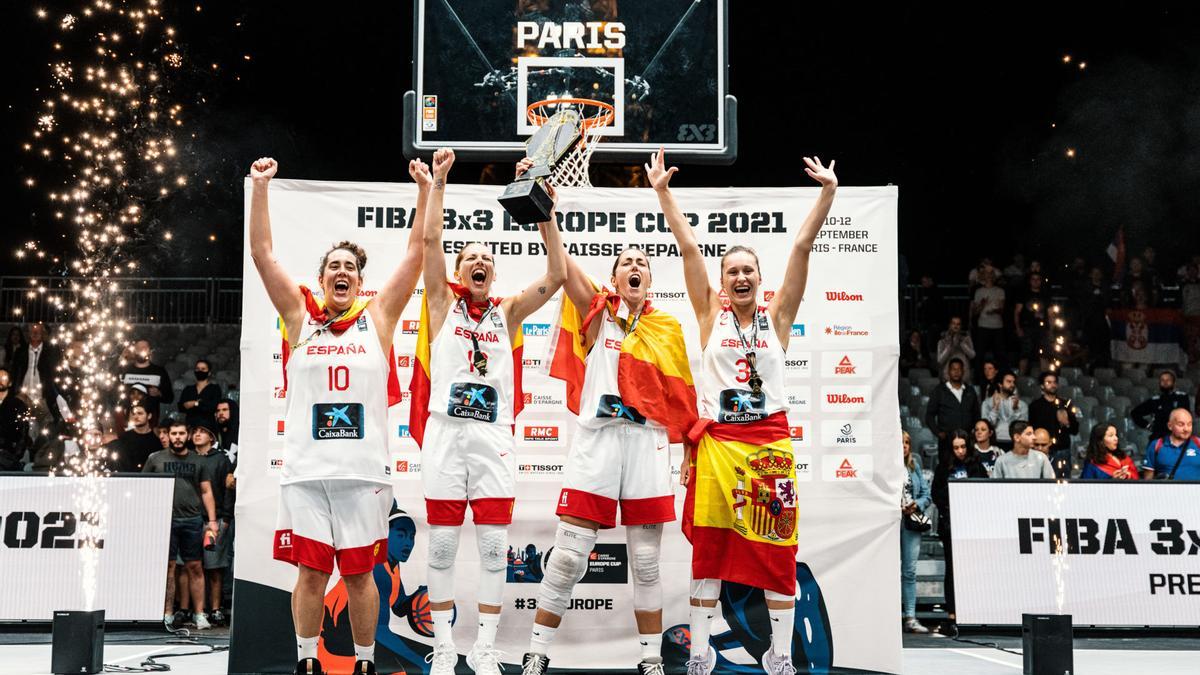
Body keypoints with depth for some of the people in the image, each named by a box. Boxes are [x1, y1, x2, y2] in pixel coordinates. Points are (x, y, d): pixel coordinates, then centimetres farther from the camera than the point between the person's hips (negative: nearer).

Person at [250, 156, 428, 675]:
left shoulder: (378, 316, 9)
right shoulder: (299, 315, 10)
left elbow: (416, 254, 5)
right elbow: (262, 254, 5)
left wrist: (426, 191, 0)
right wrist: (260, 188, -2)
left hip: (363, 469, 0)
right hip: (305, 469, 0)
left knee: (359, 573, 6)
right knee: (310, 572, 3)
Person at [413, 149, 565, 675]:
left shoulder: (507, 312, 12)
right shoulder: (443, 303, 8)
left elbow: (556, 276, 3)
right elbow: (429, 241, -2)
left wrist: (546, 216, -4)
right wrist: (438, 182, -5)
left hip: (493, 436, 1)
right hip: (446, 433, -1)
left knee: (494, 545, 1)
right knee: (442, 544, 3)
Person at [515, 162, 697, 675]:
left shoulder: (668, 329, 10)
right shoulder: (597, 313, 5)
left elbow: (681, 396, 13)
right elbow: (561, 261, -9)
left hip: (648, 444, 2)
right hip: (596, 440, -2)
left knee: (646, 561, 8)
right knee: (569, 556, -4)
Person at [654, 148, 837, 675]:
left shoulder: (777, 316, 6)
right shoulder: (711, 314, 5)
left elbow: (802, 246, -1)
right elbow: (688, 246, 0)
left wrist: (828, 191, -7)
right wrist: (663, 191, -3)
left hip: (769, 442, 0)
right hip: (717, 442, 0)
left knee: (777, 550, 3)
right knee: (708, 548, 5)